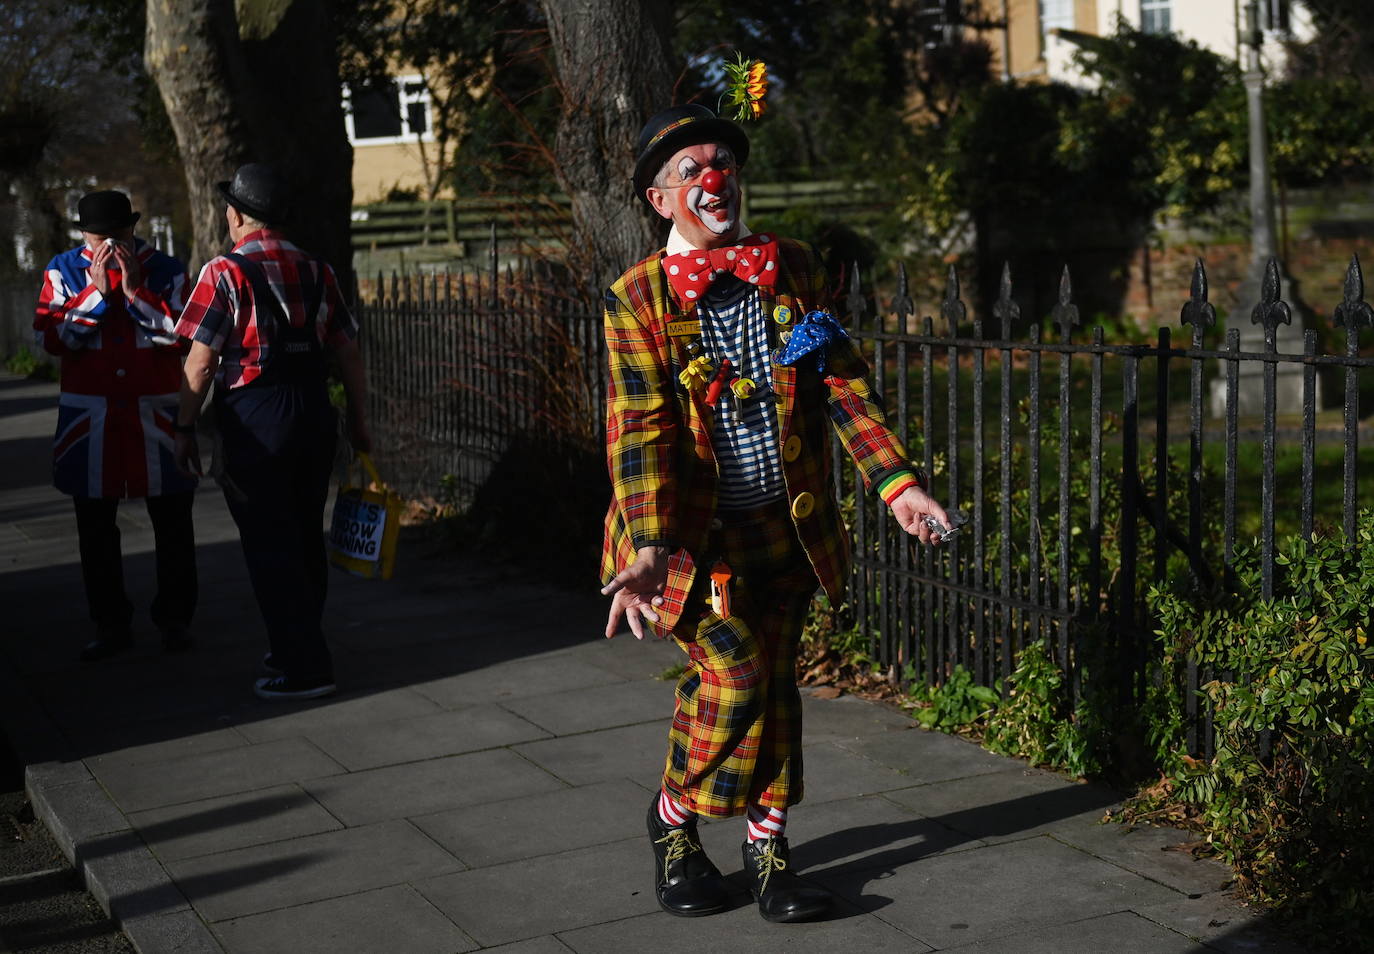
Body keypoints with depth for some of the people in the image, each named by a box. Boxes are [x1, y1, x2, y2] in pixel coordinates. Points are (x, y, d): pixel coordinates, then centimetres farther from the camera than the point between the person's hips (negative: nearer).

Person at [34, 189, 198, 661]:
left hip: (156, 413, -1)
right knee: (95, 525, 6)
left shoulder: (166, 269, -1)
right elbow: (50, 337, -9)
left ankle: (174, 617, 18)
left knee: (172, 519, 4)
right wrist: (97, 292, -16)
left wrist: (134, 290, -17)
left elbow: (183, 334, -10)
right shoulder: (63, 271, 1)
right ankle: (111, 625, 17)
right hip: (89, 417, 1)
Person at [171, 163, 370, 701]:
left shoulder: (224, 273, -10)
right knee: (305, 538, 17)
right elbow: (349, 353, 9)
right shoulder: (317, 271, 7)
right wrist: (357, 421, 18)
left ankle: (303, 669, 1)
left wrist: (185, 429, -3)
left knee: (269, 546, 1)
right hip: (314, 413, 6)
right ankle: (301, 647, 32)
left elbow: (199, 363, -12)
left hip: (254, 420, -6)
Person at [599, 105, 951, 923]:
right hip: (694, 528, -4)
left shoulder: (794, 270, 4)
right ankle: (673, 819, 13)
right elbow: (640, 428, -14)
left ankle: (768, 846, 22)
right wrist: (648, 547, -25)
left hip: (785, 520, 4)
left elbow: (841, 383, 3)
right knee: (733, 671, -12)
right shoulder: (639, 297, -8)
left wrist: (895, 479, -8)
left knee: (774, 676, 7)